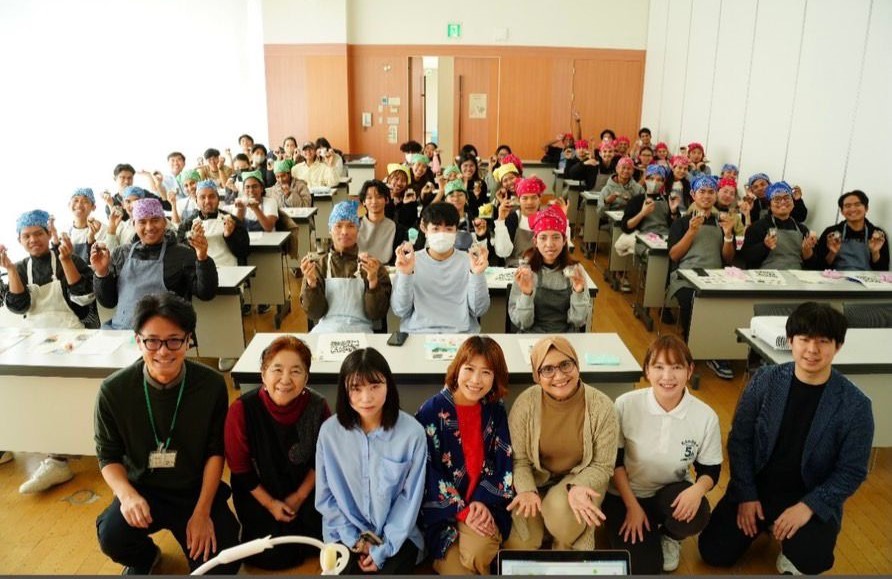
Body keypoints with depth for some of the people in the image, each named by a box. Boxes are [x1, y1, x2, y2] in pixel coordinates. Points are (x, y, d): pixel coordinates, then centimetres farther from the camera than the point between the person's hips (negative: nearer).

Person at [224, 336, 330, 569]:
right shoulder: (242, 410, -27)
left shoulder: (317, 407, -22)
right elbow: (240, 469, -13)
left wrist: (300, 496, -6)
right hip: (259, 491, -1)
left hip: (305, 488, 2)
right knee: (274, 556, -4)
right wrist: (269, 503, -8)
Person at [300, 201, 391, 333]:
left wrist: (373, 281, -17)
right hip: (325, 330, 1)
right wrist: (311, 282, -14)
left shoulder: (371, 265, 4)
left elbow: (376, 314, -2)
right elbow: (314, 313, 1)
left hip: (360, 331, -1)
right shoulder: (318, 265, 8)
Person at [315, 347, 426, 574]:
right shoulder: (329, 431, -11)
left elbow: (410, 497, -8)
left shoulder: (412, 432, -16)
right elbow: (325, 496, -2)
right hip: (346, 533, 1)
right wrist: (353, 539, -7)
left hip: (397, 535, -1)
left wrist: (383, 549, -10)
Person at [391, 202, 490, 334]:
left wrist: (478, 274, -14)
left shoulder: (470, 261, 6)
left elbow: (479, 310, -1)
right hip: (417, 333, 0)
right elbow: (400, 311, 0)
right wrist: (405, 275, -13)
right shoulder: (411, 262, 6)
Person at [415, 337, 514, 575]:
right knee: (457, 569, -14)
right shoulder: (432, 411, -10)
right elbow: (427, 471, -10)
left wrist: (483, 501, -12)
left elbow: (502, 462, 3)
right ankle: (446, 559, 20)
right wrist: (461, 511, -15)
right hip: (442, 508, -2)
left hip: (483, 504, 2)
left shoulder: (496, 411, 2)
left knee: (476, 554, -24)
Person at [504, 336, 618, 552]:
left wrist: (577, 487, -30)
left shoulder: (601, 406, -18)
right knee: (521, 547, -16)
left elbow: (603, 466, -10)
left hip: (581, 479, 0)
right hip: (536, 481, 1)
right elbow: (518, 460, -10)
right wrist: (527, 491, -31)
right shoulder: (525, 403, -17)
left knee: (561, 510, -33)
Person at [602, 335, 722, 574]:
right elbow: (614, 460, -8)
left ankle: (669, 536, 7)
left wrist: (698, 489, -27)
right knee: (642, 569, -16)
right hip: (625, 494, -1)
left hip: (673, 493, 2)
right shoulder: (626, 405, -20)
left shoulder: (706, 416, -16)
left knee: (695, 516, -33)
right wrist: (632, 505, -12)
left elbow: (710, 470, -4)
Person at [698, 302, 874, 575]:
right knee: (714, 552, -6)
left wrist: (809, 506, -19)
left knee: (812, 560, -28)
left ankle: (792, 549, 10)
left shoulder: (855, 405, -14)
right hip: (755, 489, 2)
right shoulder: (764, 381, -11)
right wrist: (746, 495, -9)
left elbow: (852, 471, -8)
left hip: (812, 499, -1)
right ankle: (763, 524, 24)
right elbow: (739, 440, -4)